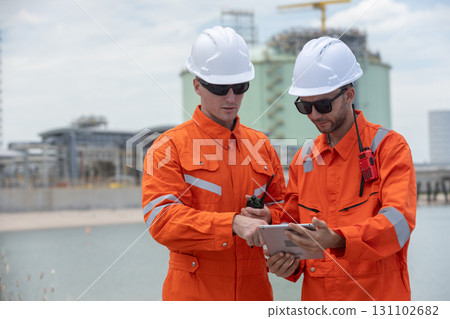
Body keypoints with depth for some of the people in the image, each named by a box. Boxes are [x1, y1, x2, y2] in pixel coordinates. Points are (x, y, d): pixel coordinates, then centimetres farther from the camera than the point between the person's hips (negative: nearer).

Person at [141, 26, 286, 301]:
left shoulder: (261, 145, 10)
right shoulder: (169, 147, -4)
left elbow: (283, 207, 17)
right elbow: (161, 216, -16)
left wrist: (267, 217, -7)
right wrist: (232, 223, -26)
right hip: (194, 291, -4)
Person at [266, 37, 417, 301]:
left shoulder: (389, 146, -7)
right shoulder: (303, 159, 7)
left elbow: (399, 220, -20)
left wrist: (338, 241, -34)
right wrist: (288, 263, -9)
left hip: (377, 298, -4)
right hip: (316, 295, 4)